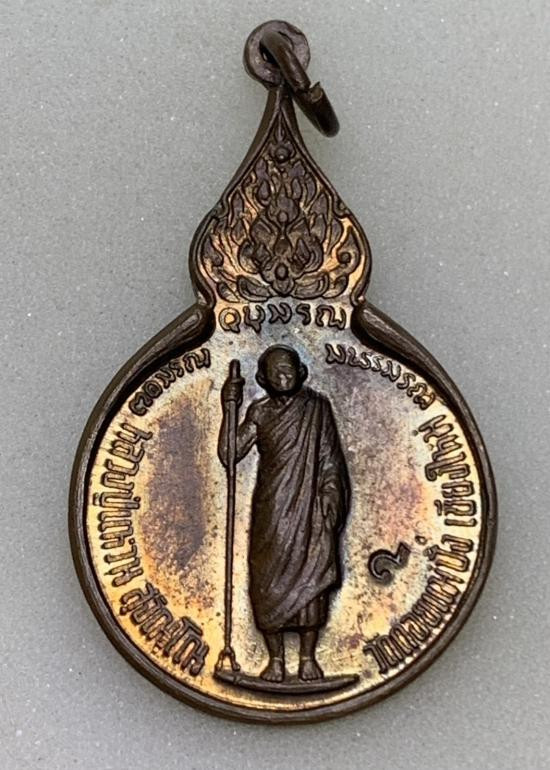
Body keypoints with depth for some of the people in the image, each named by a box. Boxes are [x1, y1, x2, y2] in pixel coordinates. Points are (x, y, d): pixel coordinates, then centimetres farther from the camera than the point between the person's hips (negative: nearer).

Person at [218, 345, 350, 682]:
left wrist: (329, 502, -7)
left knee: (310, 577, 0)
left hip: (309, 508, -1)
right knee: (268, 581, 1)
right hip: (271, 510, 1)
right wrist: (229, 410, -11)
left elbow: (330, 460, 2)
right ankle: (276, 658, 13)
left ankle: (308, 658, 13)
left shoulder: (317, 407, 2)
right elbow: (229, 453, -3)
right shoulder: (259, 412, 5)